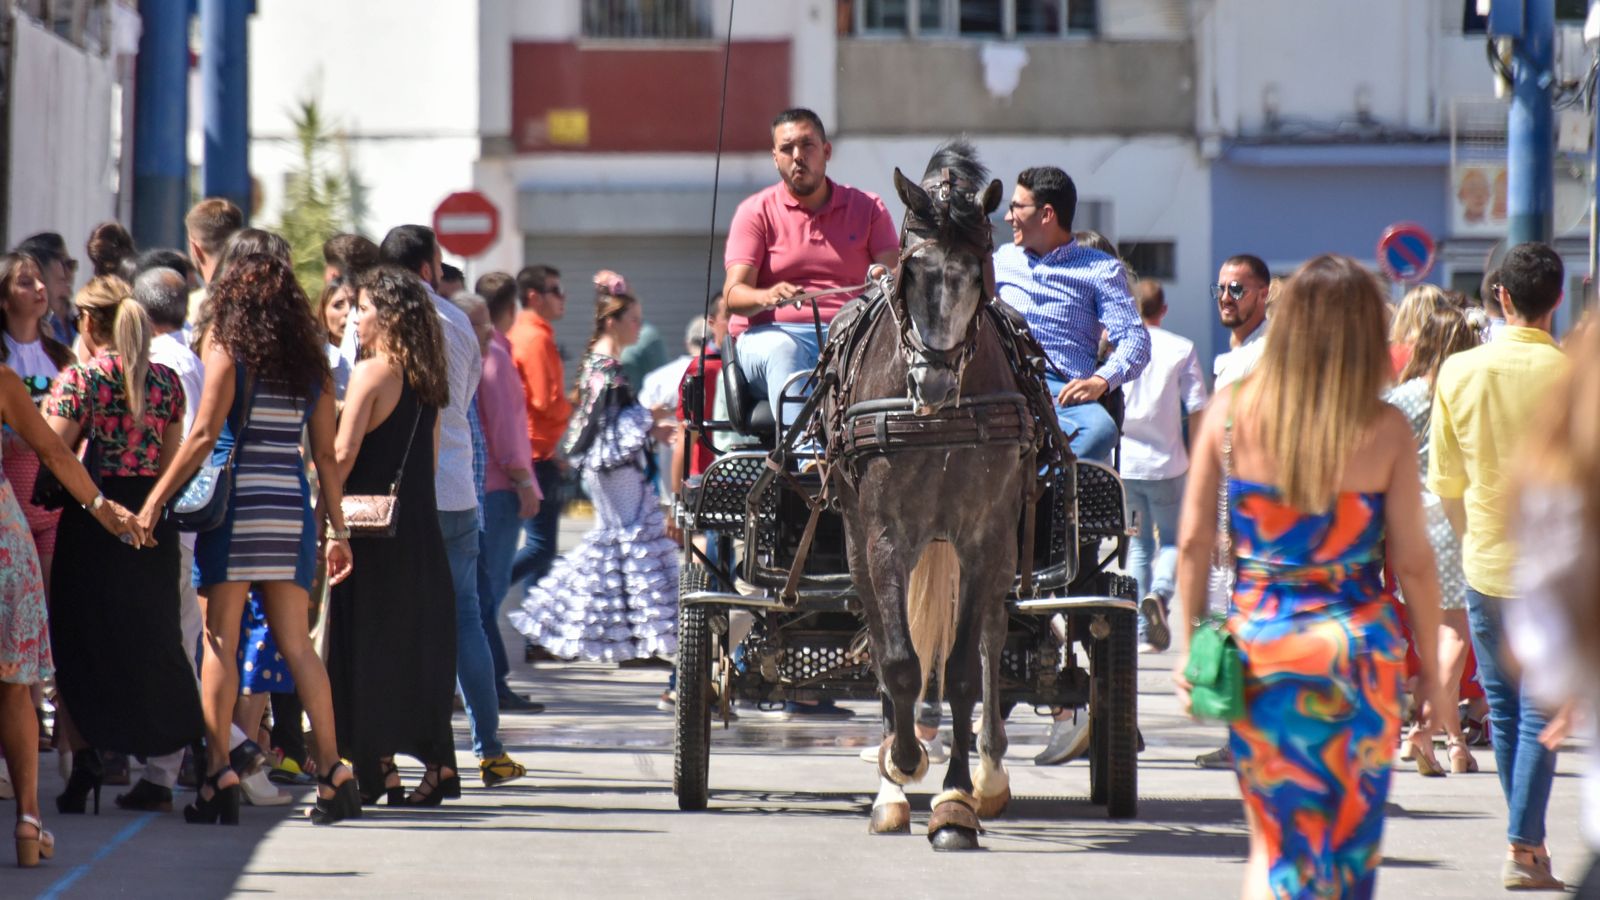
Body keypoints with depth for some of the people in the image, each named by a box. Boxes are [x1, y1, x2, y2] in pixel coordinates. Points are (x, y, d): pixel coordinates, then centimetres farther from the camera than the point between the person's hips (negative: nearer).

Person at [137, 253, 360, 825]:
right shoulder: (312, 366, 9)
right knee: (295, 643, 8)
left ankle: (219, 771, -8)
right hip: (292, 508, 5)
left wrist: (155, 500, -8)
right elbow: (326, 454, 9)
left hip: (235, 500, -4)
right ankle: (332, 772, 2)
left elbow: (203, 437, -11)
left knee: (220, 640, -2)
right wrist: (337, 529, 14)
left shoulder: (228, 354, -4)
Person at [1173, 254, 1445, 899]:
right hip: (1359, 650, -1)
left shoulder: (1230, 411, -5)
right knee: (1349, 846, 12)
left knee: (1274, 839, 12)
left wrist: (1188, 645, 8)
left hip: (1258, 647, 1)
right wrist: (1429, 665, 6)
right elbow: (1412, 563, -5)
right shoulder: (1385, 430, -9)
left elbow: (1194, 541, -2)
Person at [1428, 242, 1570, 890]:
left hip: (1486, 562, 2)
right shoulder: (1572, 375, -12)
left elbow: (1444, 479, 2)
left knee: (1503, 705, 14)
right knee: (1543, 706, 3)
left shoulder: (1459, 372, -4)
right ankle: (1524, 847, -3)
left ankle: (1527, 839, 21)